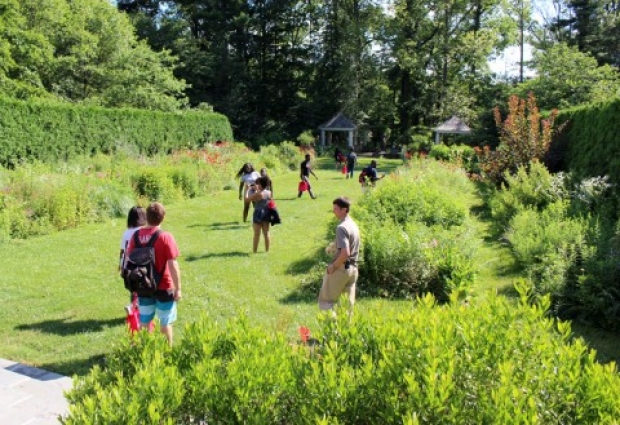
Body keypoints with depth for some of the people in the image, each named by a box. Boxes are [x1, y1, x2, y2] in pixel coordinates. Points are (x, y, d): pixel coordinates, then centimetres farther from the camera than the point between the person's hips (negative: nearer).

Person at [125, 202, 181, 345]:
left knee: (144, 322, 16)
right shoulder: (165, 237, -17)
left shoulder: (136, 235, -3)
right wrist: (178, 288, -10)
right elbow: (172, 265, -18)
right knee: (165, 323, 12)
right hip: (164, 287, -4)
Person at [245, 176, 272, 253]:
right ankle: (267, 250, 18)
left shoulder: (257, 194, -18)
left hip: (258, 214, -6)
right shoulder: (269, 192, 1)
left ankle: (254, 251, 6)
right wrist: (257, 190, 18)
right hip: (266, 214, 6)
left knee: (257, 234, 1)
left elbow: (246, 200, -12)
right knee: (266, 233, 13)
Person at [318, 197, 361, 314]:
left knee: (326, 300, 4)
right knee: (348, 302, 13)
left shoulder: (341, 227, -20)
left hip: (340, 269, -8)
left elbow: (345, 253, -28)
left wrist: (333, 266, -16)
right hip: (353, 268, 9)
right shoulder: (353, 225, 9)